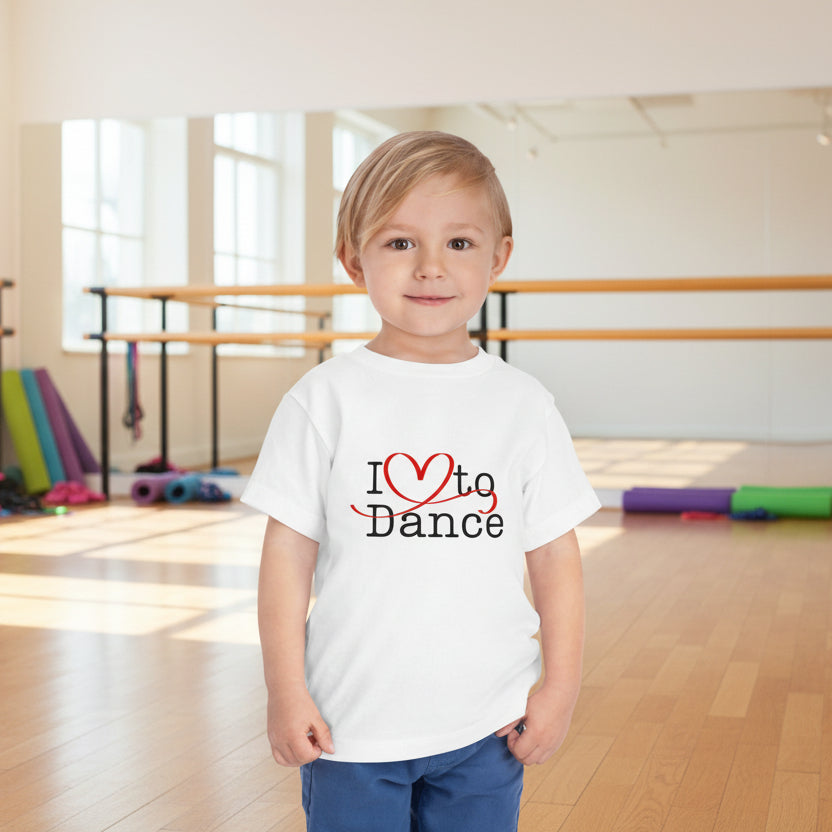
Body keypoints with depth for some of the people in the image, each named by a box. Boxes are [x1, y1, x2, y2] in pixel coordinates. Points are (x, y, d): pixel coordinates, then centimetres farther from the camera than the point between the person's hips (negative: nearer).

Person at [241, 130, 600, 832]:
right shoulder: (325, 400, -6)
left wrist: (561, 687, 1)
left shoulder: (523, 405, -2)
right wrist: (286, 691, -4)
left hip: (487, 730, 2)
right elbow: (289, 551, -4)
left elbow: (555, 556, 3)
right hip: (349, 726, -1)